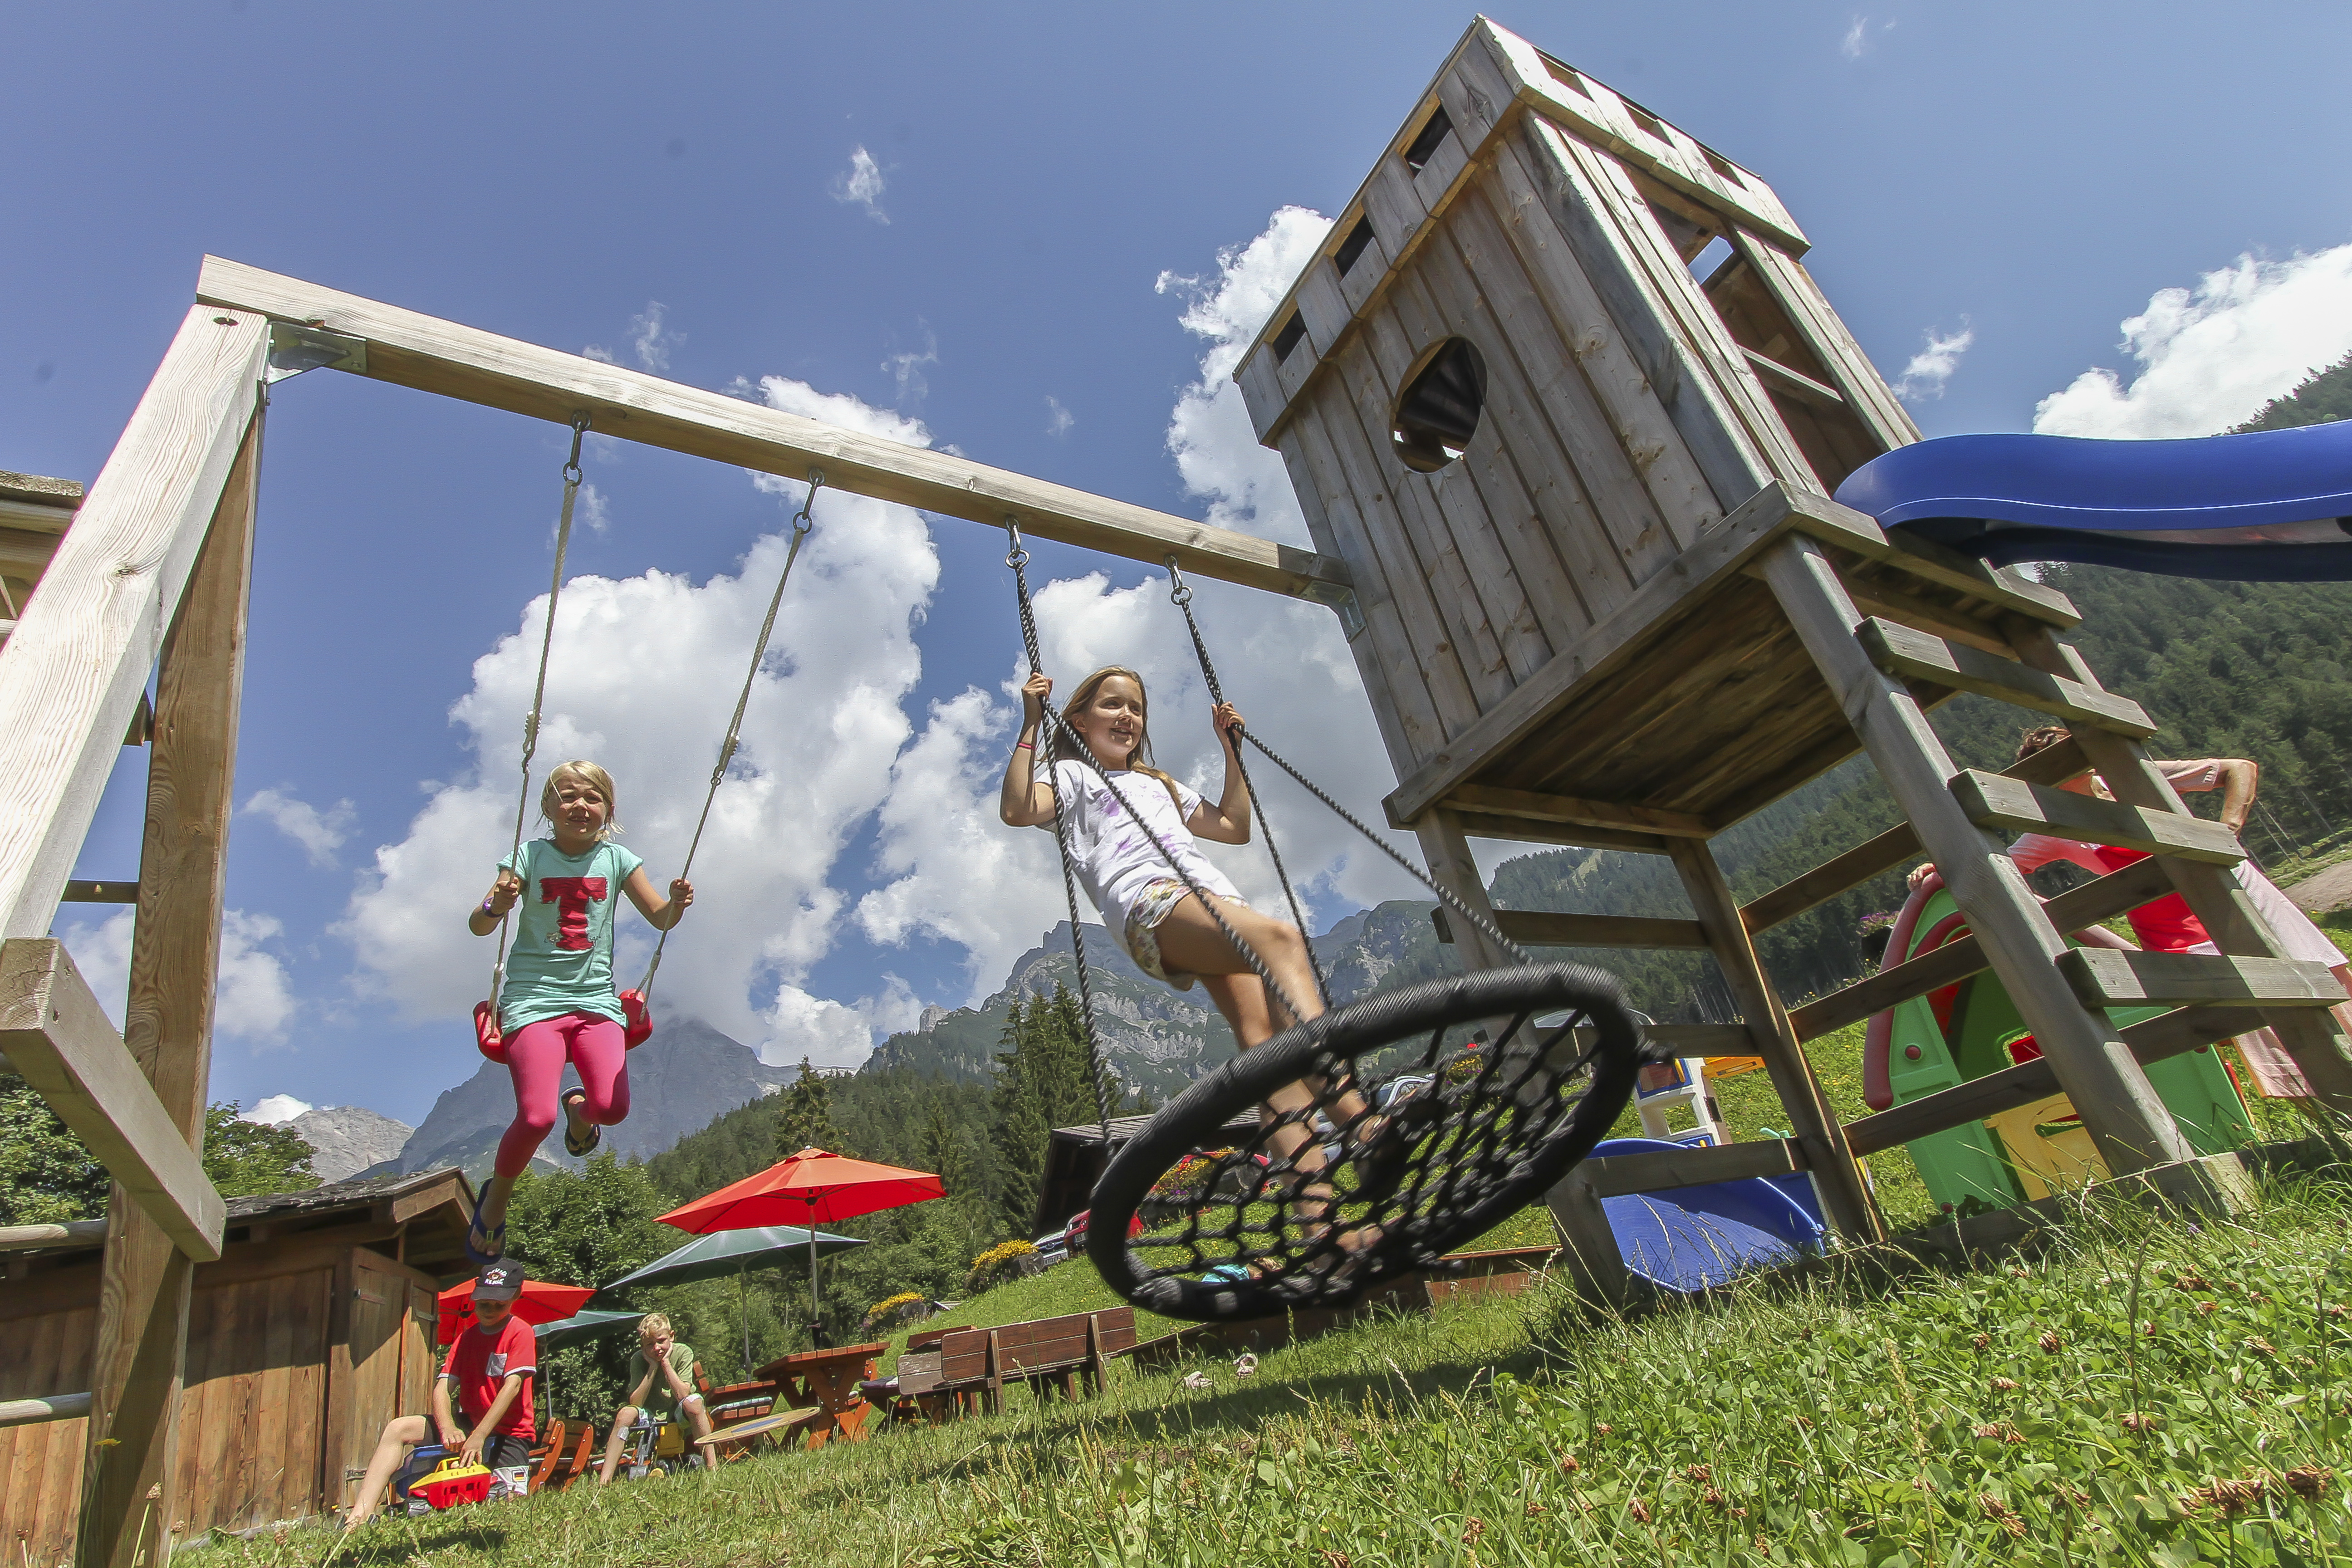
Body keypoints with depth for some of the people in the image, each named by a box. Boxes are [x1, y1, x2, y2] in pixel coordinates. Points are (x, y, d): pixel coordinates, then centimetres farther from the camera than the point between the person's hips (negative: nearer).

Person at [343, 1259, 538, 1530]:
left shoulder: (520, 1333, -11)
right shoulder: (467, 1337, 9)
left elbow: (512, 1386, -21)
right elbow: (442, 1387, -3)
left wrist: (479, 1437, -31)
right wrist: (448, 1429, -23)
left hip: (509, 1434, -5)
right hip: (469, 1425, 6)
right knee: (398, 1428, -12)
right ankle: (360, 1514, -21)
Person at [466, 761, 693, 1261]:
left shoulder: (617, 859, 7)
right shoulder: (530, 856, 2)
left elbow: (660, 919, 4)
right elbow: (478, 927, -5)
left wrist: (677, 903, -20)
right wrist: (496, 905, -29)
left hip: (596, 998, 2)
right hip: (534, 998, -2)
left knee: (613, 1107, -20)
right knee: (536, 1118, -19)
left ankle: (579, 1108, 20)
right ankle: (496, 1197, 15)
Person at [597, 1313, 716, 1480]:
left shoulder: (683, 1353, -17)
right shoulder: (638, 1359, -12)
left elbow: (683, 1395, -26)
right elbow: (635, 1402, -19)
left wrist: (665, 1362, -26)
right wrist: (653, 1366, -24)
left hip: (678, 1414, -2)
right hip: (651, 1416, 2)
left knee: (693, 1402, -34)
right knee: (626, 1413, -27)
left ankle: (712, 1466, -29)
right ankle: (604, 1481, -23)